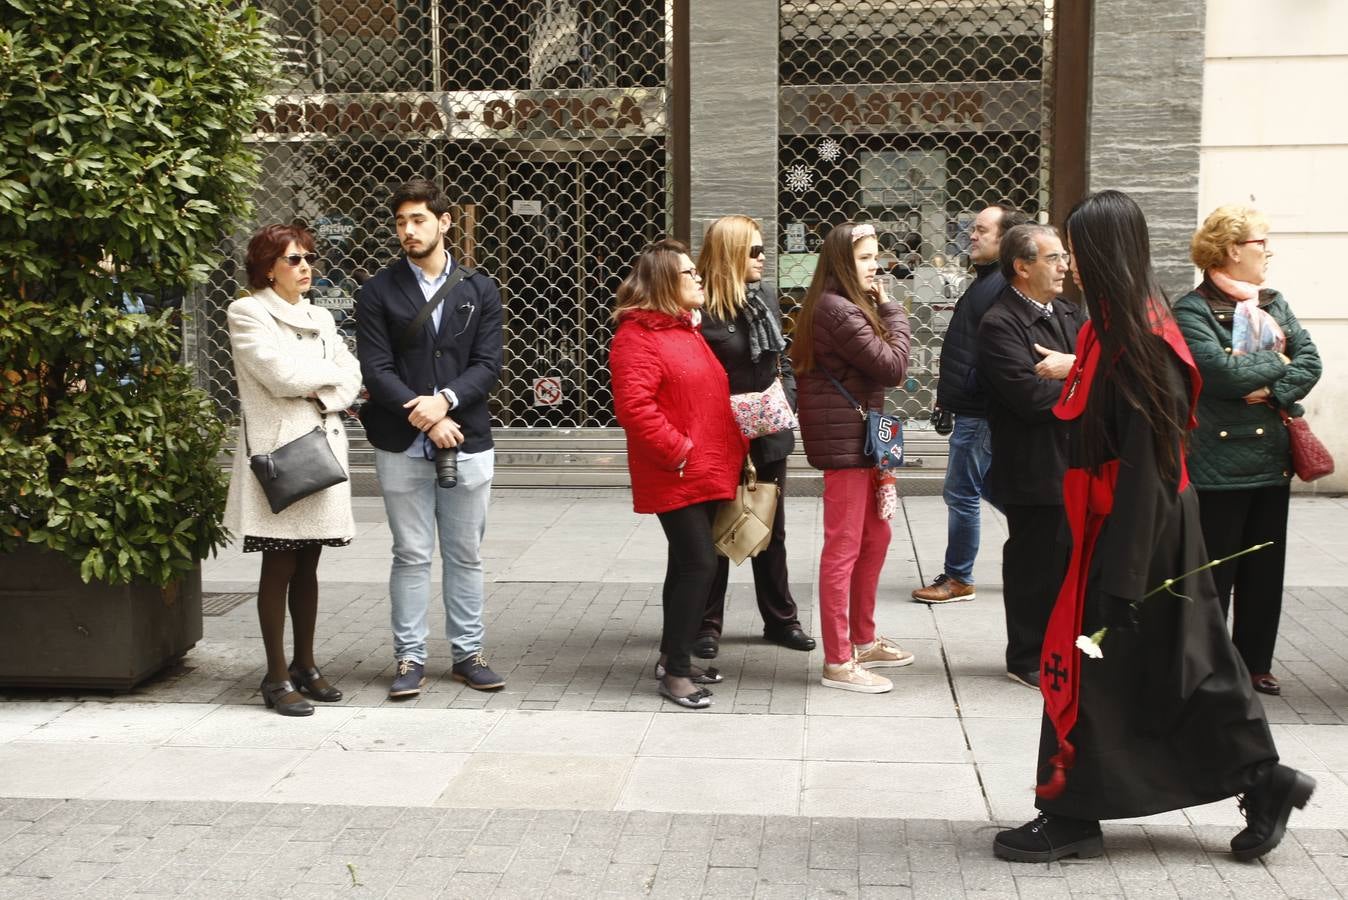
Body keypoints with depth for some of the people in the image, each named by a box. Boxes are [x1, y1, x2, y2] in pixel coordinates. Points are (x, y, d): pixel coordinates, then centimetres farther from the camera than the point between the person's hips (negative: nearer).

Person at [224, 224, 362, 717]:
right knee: (279, 568, -3)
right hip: (278, 448, -6)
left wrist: (326, 396, -10)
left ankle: (305, 666, 19)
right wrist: (330, 371, 0)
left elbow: (351, 376, 9)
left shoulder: (319, 317, 17)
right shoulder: (247, 314, -3)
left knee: (308, 566, 10)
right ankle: (277, 677, 3)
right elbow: (281, 374, -14)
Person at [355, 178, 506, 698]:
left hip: (467, 441, 1)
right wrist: (423, 416, -15)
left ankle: (468, 653, 19)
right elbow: (376, 369, -4)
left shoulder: (479, 290, 8)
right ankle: (410, 658, 13)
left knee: (465, 554, 8)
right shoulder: (379, 292, 3)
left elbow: (488, 364, 0)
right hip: (402, 446, -1)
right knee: (411, 554, 4)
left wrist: (446, 400, -16)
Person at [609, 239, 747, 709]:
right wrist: (679, 451, -22)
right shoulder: (637, 336, -14)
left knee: (689, 564, 14)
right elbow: (634, 406, -25)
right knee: (699, 564, -11)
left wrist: (737, 448, 14)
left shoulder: (687, 330, 17)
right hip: (676, 478, -9)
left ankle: (673, 657, 25)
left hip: (708, 473, 10)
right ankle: (676, 670, -1)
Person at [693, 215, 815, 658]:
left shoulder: (766, 298, 5)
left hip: (769, 437, 6)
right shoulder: (703, 308, -16)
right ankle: (707, 625, 20)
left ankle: (780, 619, 29)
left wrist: (786, 399, -2)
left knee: (772, 530, 16)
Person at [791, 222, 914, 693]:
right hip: (843, 437, -11)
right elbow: (893, 366, -17)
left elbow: (876, 369, 16)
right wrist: (892, 310, -7)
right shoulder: (838, 310, -19)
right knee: (843, 548, -4)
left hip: (859, 434, 11)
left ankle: (864, 640, 33)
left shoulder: (844, 306, 15)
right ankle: (837, 662, 4)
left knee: (875, 536, 19)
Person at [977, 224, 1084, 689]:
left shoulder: (1069, 314, 12)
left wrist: (1074, 366, -18)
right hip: (1036, 472, -7)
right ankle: (1027, 659, 20)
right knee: (1036, 567, 4)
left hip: (1079, 464, 7)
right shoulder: (999, 326, -14)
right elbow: (1033, 397, -24)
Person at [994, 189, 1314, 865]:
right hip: (1147, 522, 10)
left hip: (1138, 526, -10)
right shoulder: (1125, 327, 8)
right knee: (1183, 660, 16)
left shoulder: (1138, 342, -21)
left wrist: (1120, 573, -23)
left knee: (1092, 665, 0)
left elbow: (1142, 459, -23)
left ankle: (1073, 816, 13)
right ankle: (1262, 782, 28)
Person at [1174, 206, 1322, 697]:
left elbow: (1310, 362, 3)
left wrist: (1274, 392, -15)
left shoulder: (1273, 304, 11)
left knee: (1265, 571, 12)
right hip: (1219, 464, -6)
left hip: (1273, 458, 7)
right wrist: (1277, 361, -7)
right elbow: (1222, 372, -21)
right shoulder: (1192, 310, -9)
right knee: (1213, 571, 2)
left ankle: (1255, 662, 24)